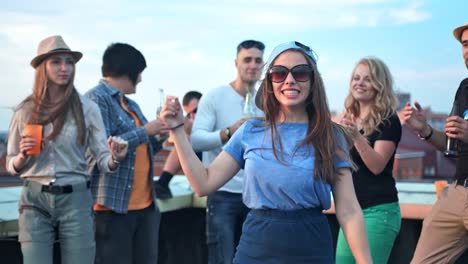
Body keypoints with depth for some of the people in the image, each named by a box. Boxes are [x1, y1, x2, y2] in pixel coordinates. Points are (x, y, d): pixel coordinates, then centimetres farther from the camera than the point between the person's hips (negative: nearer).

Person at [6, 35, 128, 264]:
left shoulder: (87, 108, 1)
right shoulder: (25, 111, 5)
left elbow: (103, 159, 0)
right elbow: (11, 166, 11)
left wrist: (114, 159, -23)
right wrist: (23, 156, -11)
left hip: (75, 199, 0)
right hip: (34, 201, 1)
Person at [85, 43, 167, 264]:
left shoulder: (131, 104, 19)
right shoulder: (96, 98, -7)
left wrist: (162, 127, 5)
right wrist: (145, 131, -12)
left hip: (146, 204, 8)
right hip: (113, 205, -8)